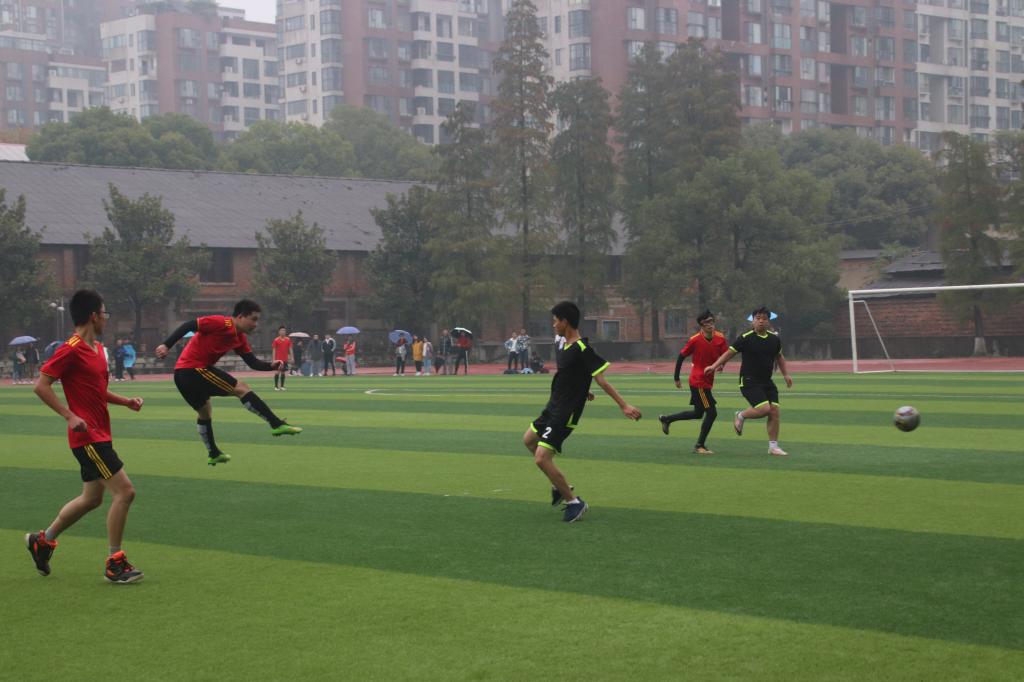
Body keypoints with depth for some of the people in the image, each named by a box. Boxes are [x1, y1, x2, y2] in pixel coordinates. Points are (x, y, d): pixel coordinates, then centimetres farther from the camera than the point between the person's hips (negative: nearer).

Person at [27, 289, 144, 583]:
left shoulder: (97, 349, 13)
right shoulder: (71, 349, -15)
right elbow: (41, 385, -16)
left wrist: (126, 401, 10)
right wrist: (70, 416, -23)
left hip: (99, 435, 10)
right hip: (88, 436, -10)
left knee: (92, 498, 18)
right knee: (124, 491, -12)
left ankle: (43, 540, 33)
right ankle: (114, 563, -3)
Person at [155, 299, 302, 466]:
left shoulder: (240, 338, 12)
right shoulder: (221, 323, -15)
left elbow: (253, 362, 8)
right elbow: (188, 326, -17)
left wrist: (271, 365, -10)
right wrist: (167, 345, -23)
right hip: (193, 369, -10)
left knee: (204, 412, 28)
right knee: (242, 389, -11)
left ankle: (214, 454, 44)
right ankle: (277, 424, -13)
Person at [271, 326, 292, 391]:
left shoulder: (288, 340, 7)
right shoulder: (276, 340, -2)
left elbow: (290, 349, 9)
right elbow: (273, 350, -2)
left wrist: (291, 357, 3)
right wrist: (274, 359, -7)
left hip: (285, 359, 3)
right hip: (278, 359, -3)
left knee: (283, 372, 7)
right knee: (277, 372, -7)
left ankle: (282, 386, 12)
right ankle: (276, 386, -4)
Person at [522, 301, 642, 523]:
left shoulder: (583, 349, -22)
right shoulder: (568, 347, 5)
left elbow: (601, 380, -24)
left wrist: (624, 405, -26)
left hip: (565, 414, -10)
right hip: (554, 407, 10)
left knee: (541, 458, -16)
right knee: (529, 440, 28)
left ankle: (574, 503, -2)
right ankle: (561, 486, 34)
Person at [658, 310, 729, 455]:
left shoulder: (720, 338, -3)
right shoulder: (695, 340, -15)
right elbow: (681, 356, -5)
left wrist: (721, 364, -22)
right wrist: (676, 378, -1)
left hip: (708, 381, 7)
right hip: (698, 381, -7)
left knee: (698, 413, 17)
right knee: (711, 412, -10)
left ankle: (666, 419, 35)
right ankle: (699, 446, 2)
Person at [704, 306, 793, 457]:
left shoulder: (774, 339, 7)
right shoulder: (745, 338, -8)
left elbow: (779, 357, 24)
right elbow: (729, 353, -1)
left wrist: (785, 374, 20)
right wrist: (714, 366, -7)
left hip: (767, 382, 6)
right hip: (749, 381, -6)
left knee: (774, 411, -3)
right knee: (764, 409, -21)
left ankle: (773, 446, 9)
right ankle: (741, 416, 10)